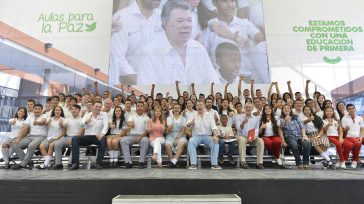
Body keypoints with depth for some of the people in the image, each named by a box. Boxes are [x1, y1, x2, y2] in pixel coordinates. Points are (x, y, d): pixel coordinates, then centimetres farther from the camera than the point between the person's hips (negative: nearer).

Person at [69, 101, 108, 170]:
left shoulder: (104, 114, 9)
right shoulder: (87, 115, 14)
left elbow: (106, 125, -8)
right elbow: (81, 124, -4)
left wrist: (102, 134, -29)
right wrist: (86, 121, -29)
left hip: (97, 136, -2)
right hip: (87, 136, 3)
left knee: (103, 140, -36)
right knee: (74, 138, -23)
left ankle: (99, 163, -26)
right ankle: (75, 163, -23)